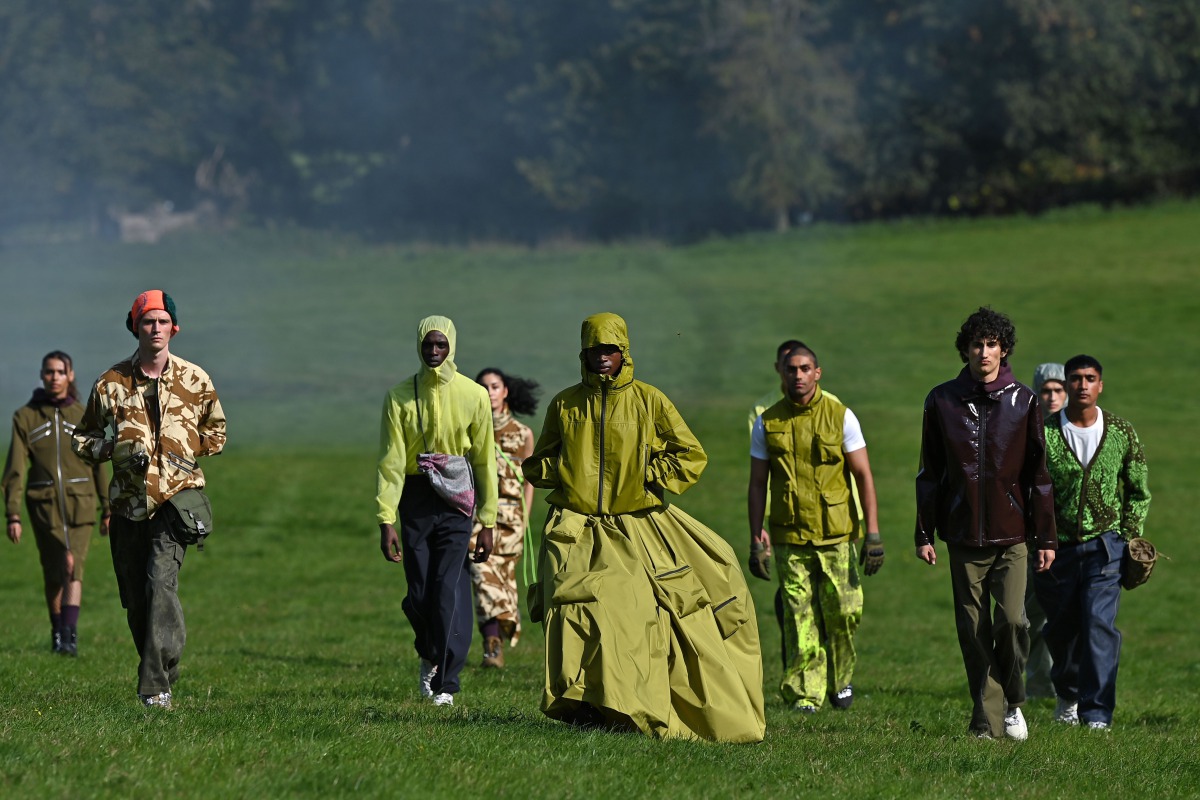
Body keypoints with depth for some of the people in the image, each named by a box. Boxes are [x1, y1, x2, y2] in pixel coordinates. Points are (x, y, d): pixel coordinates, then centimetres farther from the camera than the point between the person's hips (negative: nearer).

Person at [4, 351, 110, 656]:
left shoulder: (83, 416, 4)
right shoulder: (25, 417, 0)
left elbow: (98, 466, 9)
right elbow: (15, 469, -3)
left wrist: (107, 510, 10)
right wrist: (12, 515, -10)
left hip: (79, 504, 0)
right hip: (44, 504, 0)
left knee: (73, 566, -16)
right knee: (53, 572, 6)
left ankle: (69, 636, -26)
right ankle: (58, 632, 24)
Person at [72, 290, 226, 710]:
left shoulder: (194, 380, 4)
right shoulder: (111, 383, 4)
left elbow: (216, 433, 18)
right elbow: (82, 439, 12)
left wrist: (184, 448, -1)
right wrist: (114, 448, -8)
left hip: (176, 497, -3)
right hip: (129, 500, 3)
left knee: (160, 580, -21)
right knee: (134, 597, 6)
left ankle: (156, 685, -24)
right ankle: (159, 670, 26)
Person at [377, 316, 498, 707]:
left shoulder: (473, 395, 0)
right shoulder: (400, 396, 1)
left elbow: (485, 461, 3)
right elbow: (391, 460, -2)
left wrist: (487, 523, 1)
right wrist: (386, 520, -10)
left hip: (456, 499, -1)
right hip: (415, 498, 1)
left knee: (448, 591, -11)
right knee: (418, 594, 4)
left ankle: (445, 682, -6)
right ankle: (431, 656, 33)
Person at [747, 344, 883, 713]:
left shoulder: (840, 416, 1)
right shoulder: (768, 422, 4)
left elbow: (863, 475, 2)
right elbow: (757, 484, 10)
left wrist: (873, 531, -5)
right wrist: (756, 535, 2)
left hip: (836, 534, 0)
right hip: (790, 537, 1)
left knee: (843, 612, -1)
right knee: (800, 617, -5)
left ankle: (841, 680, 22)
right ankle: (805, 693, 1)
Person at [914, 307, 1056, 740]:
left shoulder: (1022, 402, 4)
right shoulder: (943, 401, 6)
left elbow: (1039, 475, 6)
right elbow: (929, 473, 10)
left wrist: (1045, 537, 2)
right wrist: (924, 534, 5)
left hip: (1011, 535, -1)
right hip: (963, 537, 1)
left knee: (1012, 620, -11)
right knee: (973, 630, 0)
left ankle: (1011, 702, 12)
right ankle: (987, 719, 7)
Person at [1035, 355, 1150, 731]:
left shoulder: (1121, 433, 2)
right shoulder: (1044, 433, -2)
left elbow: (1139, 492, 11)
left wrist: (1127, 539, 2)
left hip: (1104, 546, -1)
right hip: (1057, 547, 1)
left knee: (1100, 624, -15)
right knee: (1060, 629, 10)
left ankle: (1097, 714, -14)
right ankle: (1068, 695, 37)